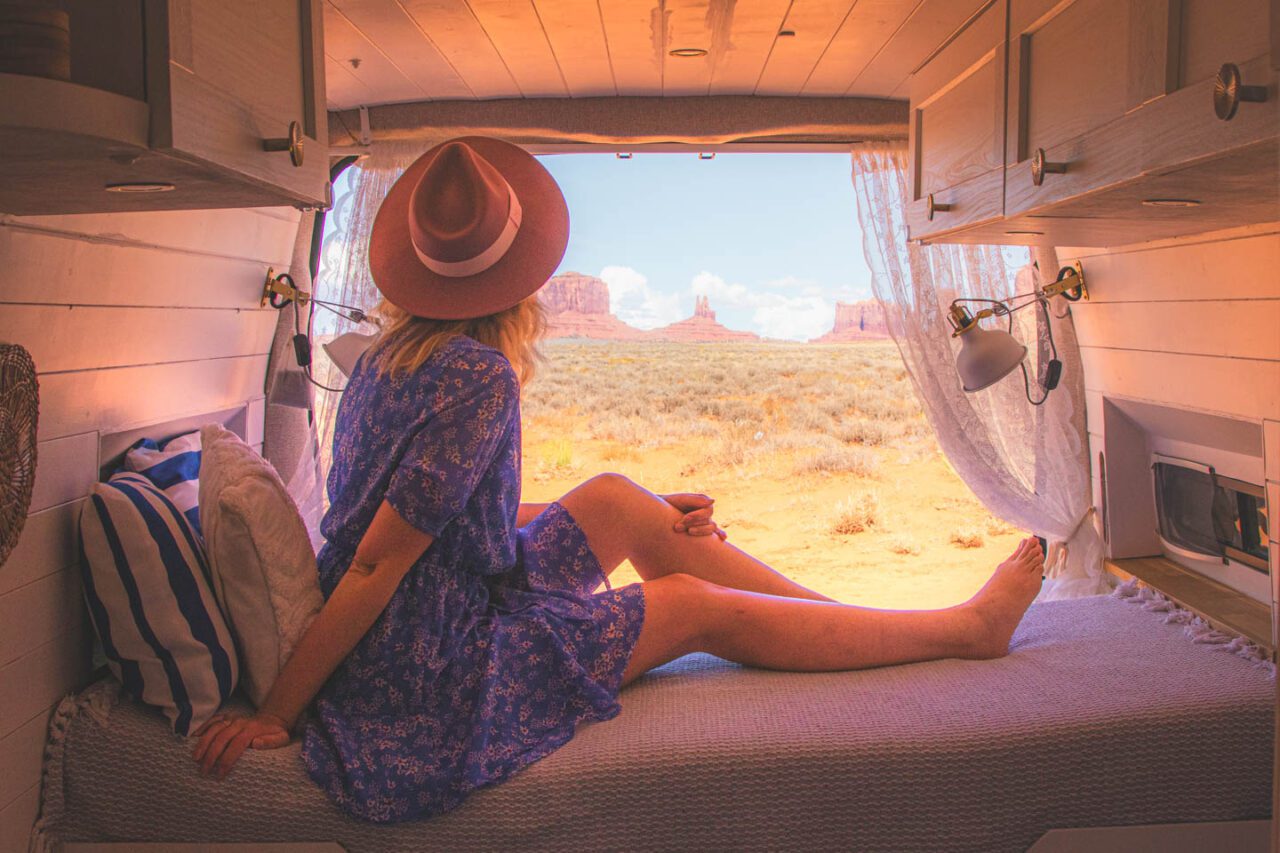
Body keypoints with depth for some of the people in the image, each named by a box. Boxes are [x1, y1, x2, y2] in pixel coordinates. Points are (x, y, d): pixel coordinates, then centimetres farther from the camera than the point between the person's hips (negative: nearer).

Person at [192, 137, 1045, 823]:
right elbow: (377, 563, -24)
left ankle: (848, 620, 16)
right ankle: (966, 629, 13)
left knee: (616, 498, 8)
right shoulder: (479, 376, -25)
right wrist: (274, 716, -15)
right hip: (436, 682, -9)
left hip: (419, 633, 9)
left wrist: (653, 514, 12)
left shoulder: (392, 352, 4)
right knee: (703, 607, -3)